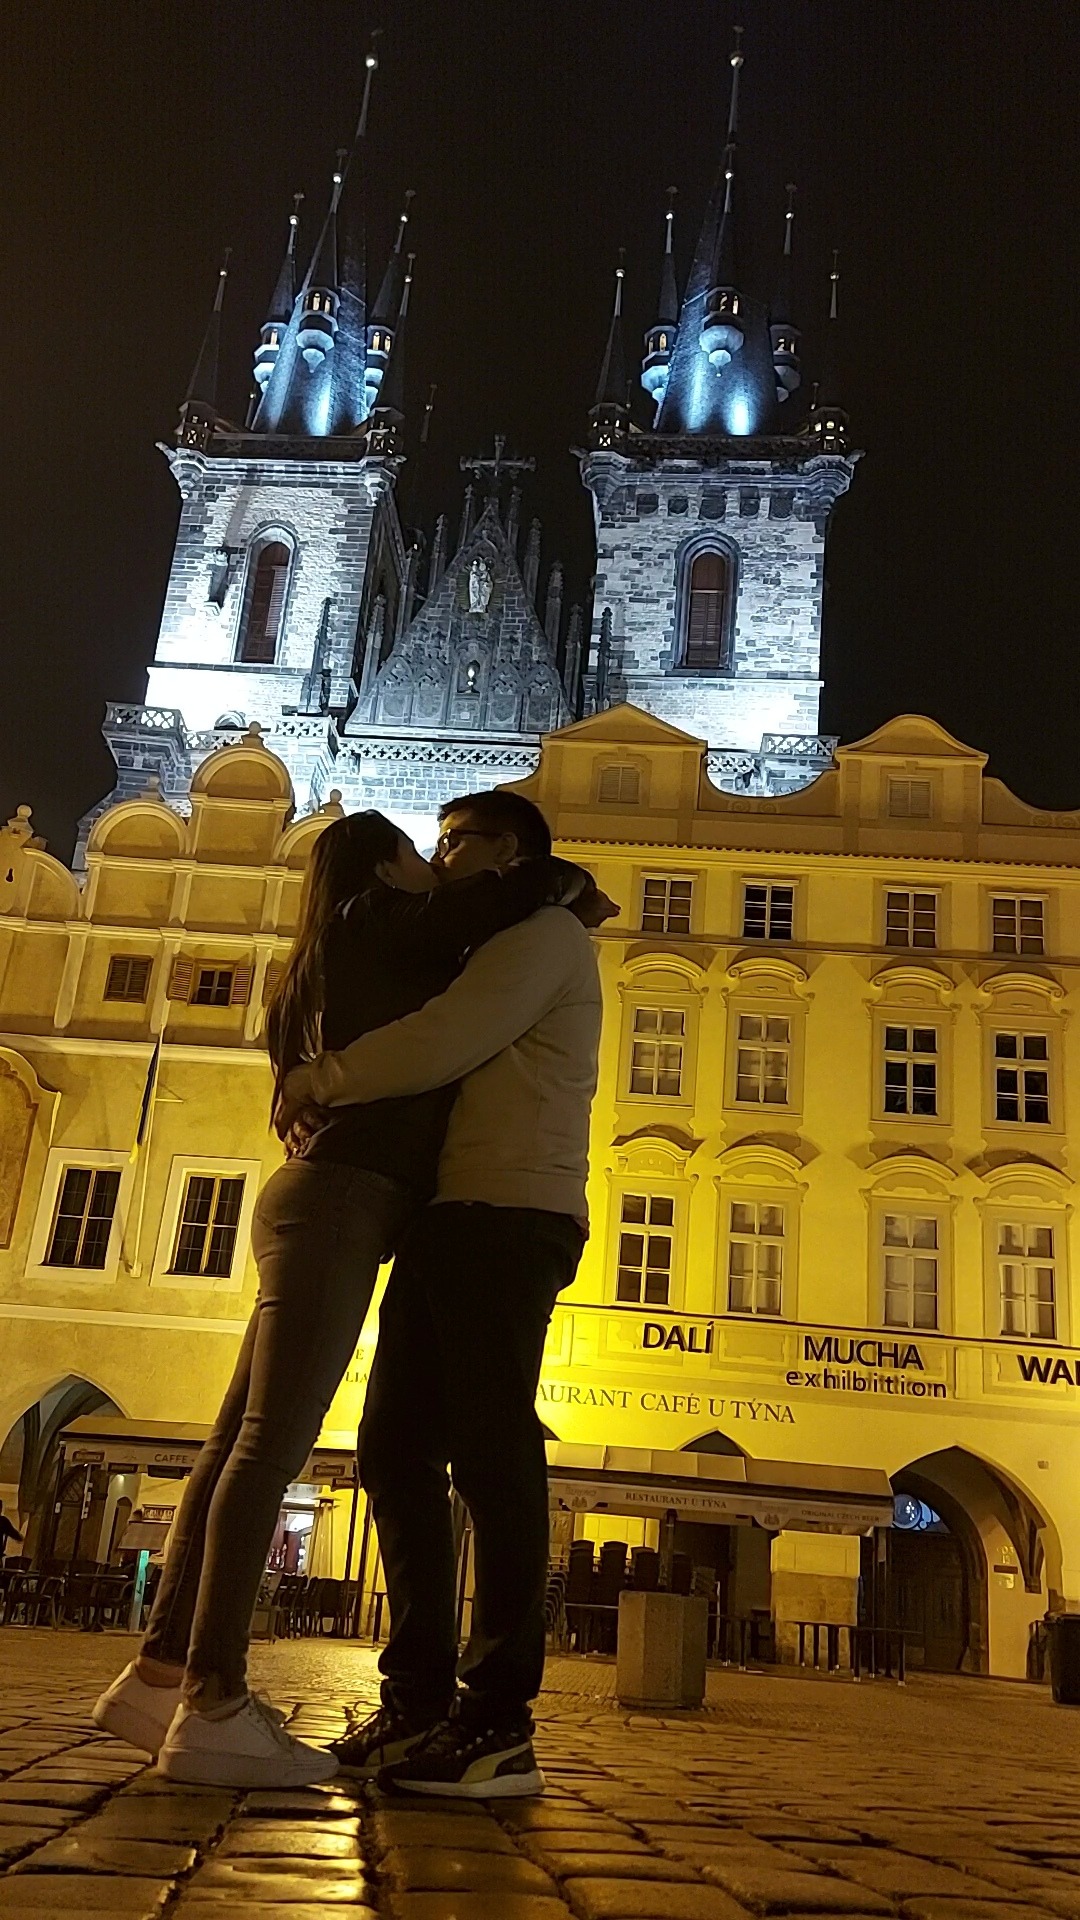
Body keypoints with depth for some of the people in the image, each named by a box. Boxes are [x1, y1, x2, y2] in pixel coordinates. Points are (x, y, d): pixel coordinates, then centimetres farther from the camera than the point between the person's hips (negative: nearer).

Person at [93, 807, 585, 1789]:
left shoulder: (342, 958, 26)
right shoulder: (389, 925, 0)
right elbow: (528, 883, -6)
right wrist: (572, 880, 15)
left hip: (322, 1200, 9)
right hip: (343, 1201, -9)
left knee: (245, 1441, 6)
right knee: (271, 1443, -14)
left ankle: (161, 1673, 9)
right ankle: (213, 1707, -15)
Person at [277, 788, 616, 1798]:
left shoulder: (542, 929, 1)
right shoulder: (489, 956, 32)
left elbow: (445, 1041, -14)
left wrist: (316, 1080, -4)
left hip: (505, 1218, -10)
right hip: (452, 1221, 10)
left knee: (491, 1454, -11)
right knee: (396, 1448, 6)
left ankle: (497, 1725, -7)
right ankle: (419, 1701, 10)